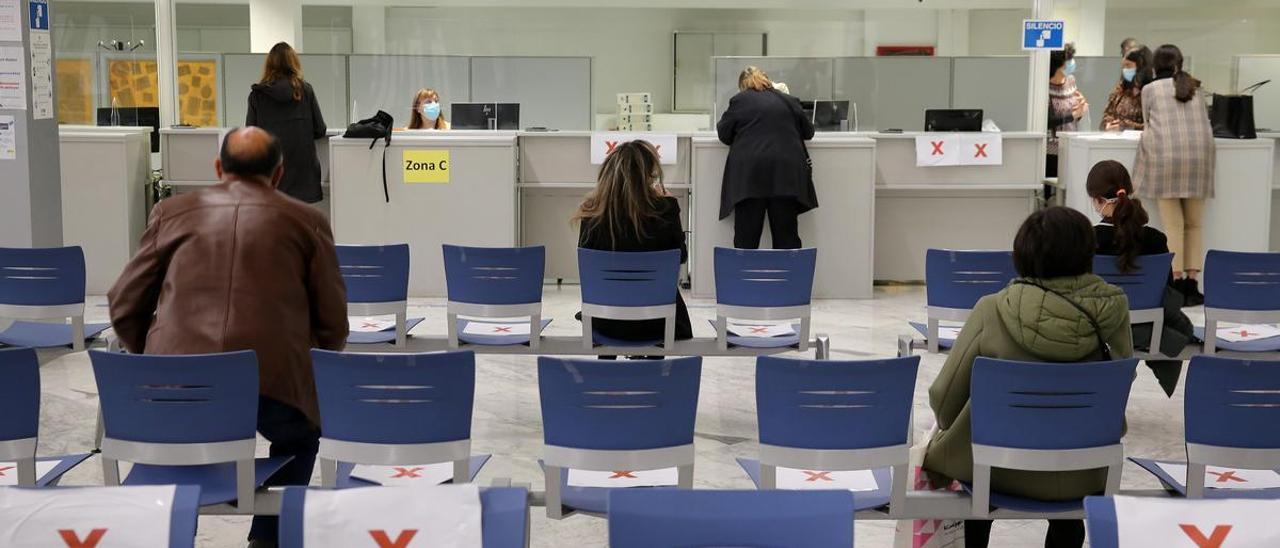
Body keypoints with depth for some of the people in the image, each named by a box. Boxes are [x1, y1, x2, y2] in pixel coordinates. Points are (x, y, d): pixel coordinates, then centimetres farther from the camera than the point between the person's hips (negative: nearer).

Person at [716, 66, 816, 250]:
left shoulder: (739, 100, 7)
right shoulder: (789, 101, 15)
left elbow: (724, 134, 10)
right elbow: (808, 131, 25)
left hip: (749, 173, -2)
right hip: (786, 173, 2)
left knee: (746, 237, 1)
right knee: (787, 236, 5)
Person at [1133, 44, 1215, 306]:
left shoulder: (1150, 89, 10)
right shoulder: (1195, 88, 19)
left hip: (1166, 156, -2)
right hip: (1200, 155, 2)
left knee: (1173, 225, -2)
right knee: (1194, 225, 8)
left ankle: (1176, 282, -6)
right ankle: (1192, 282, 5)